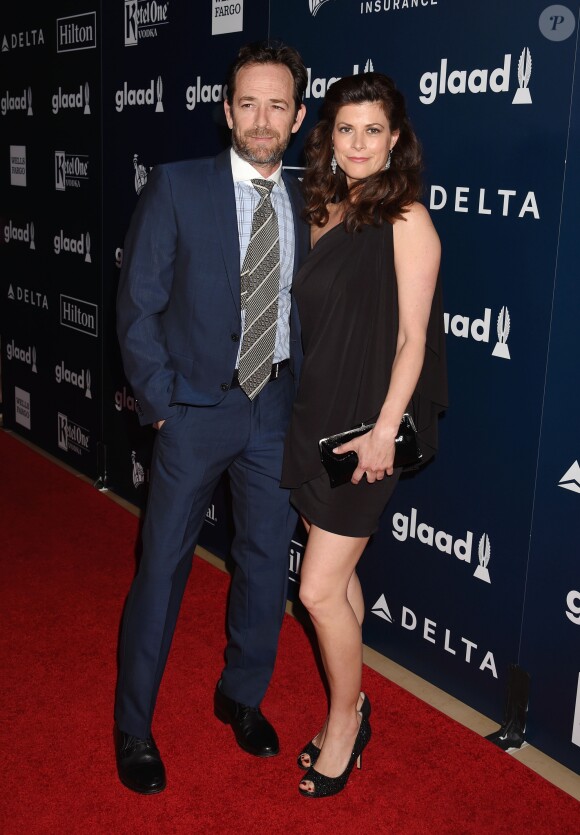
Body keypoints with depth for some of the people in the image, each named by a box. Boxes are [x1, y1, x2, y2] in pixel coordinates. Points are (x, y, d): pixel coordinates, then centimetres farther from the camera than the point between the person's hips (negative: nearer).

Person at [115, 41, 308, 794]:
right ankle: (133, 725, 23)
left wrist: (307, 392, 0)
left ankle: (242, 696, 36)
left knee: (267, 561, 13)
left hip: (277, 407, 4)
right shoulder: (177, 188, -7)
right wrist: (160, 404, -10)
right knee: (163, 566, 4)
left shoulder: (309, 204, 3)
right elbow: (138, 306, -7)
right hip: (197, 408, -3)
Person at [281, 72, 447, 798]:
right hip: (313, 415, 7)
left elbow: (412, 338, -12)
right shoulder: (324, 212, 9)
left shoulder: (406, 221, -10)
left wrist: (383, 430, -16)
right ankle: (349, 711, 32)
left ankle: (345, 719, 20)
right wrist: (303, 408, 7)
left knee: (320, 590, -4)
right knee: (338, 574, 15)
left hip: (365, 426, -6)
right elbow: (314, 320, 12)